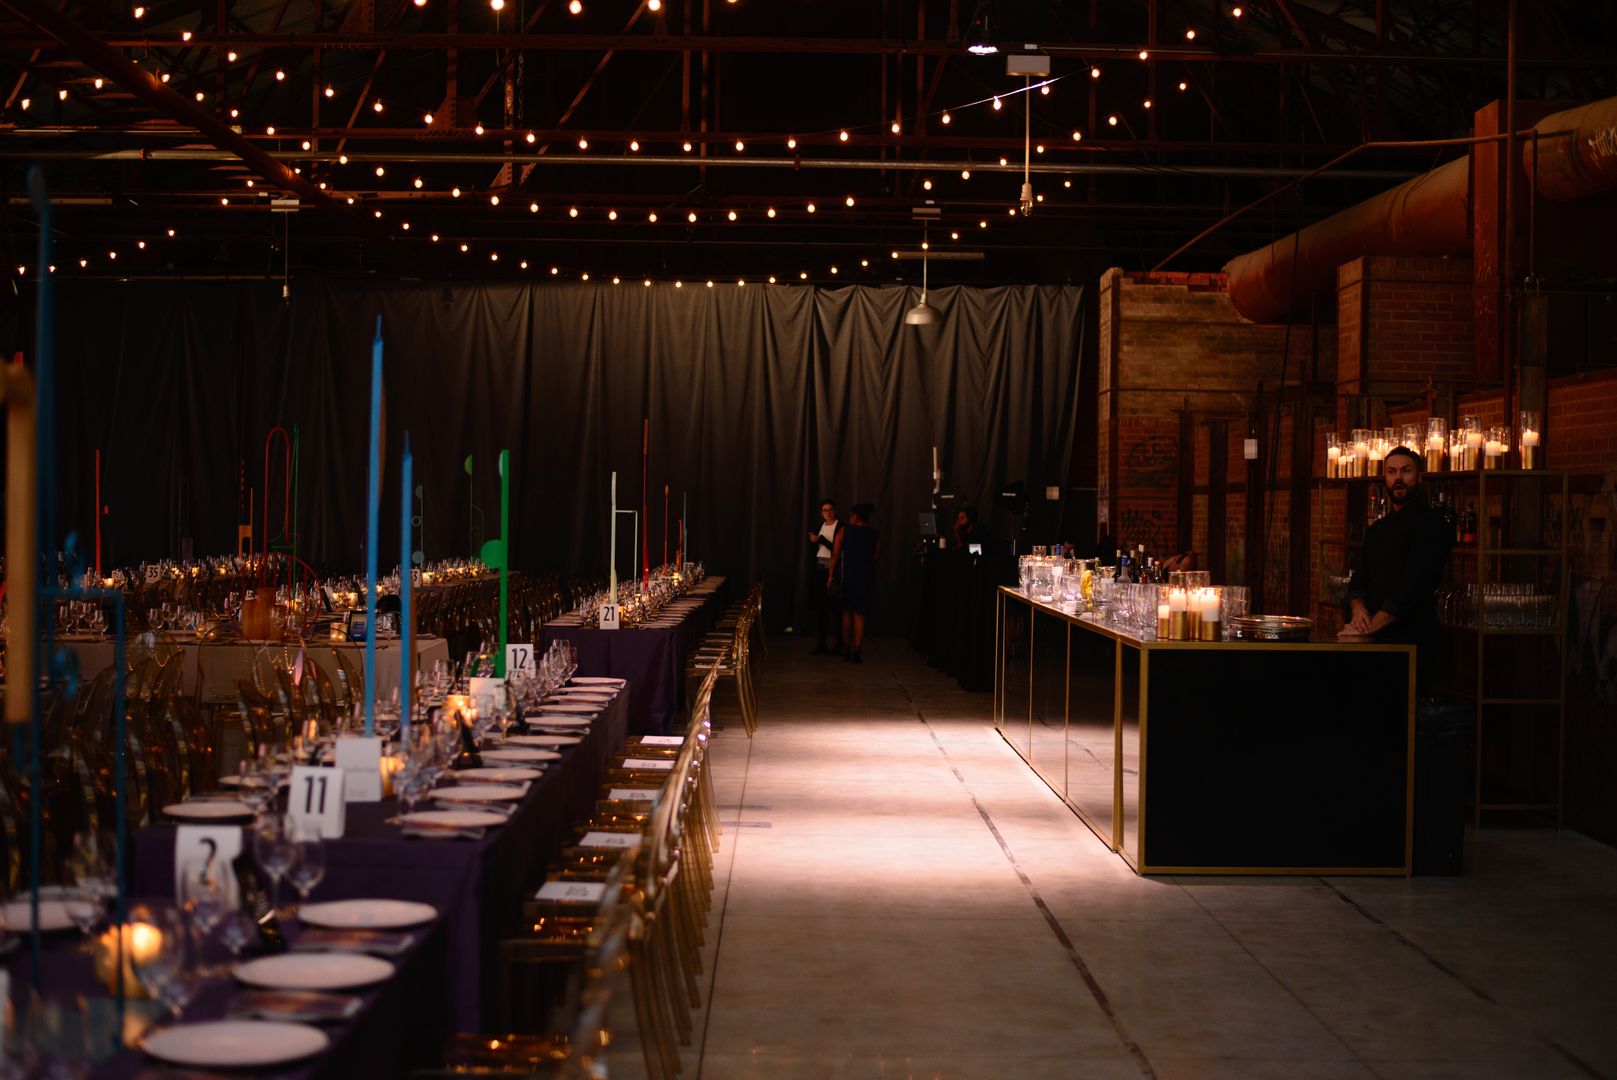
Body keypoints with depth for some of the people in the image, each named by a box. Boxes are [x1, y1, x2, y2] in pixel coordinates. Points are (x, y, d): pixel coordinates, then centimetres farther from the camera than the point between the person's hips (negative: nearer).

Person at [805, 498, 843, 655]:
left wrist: (821, 540, -16)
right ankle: (821, 645, 12)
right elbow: (813, 550, 17)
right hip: (819, 570, 7)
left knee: (835, 607, -7)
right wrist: (812, 541, -3)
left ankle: (840, 644, -2)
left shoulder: (840, 527, -6)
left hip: (833, 570, -7)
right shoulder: (820, 526, 14)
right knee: (820, 607, 7)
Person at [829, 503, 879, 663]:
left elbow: (835, 554, -5)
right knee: (860, 615, 3)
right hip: (866, 577, 0)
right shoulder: (875, 536, 1)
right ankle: (856, 652, -2)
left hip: (846, 576, 0)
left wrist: (831, 575, -1)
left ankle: (847, 650, 17)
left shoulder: (844, 531, -1)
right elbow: (874, 558, -1)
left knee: (847, 612, 14)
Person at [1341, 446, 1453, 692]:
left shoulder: (1430, 523, -5)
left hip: (1414, 641, -7)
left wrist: (1369, 627, -20)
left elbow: (1413, 584, -15)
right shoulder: (1376, 530, 20)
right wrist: (1358, 608, -9)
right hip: (1378, 641, 7)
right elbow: (1359, 581, 15)